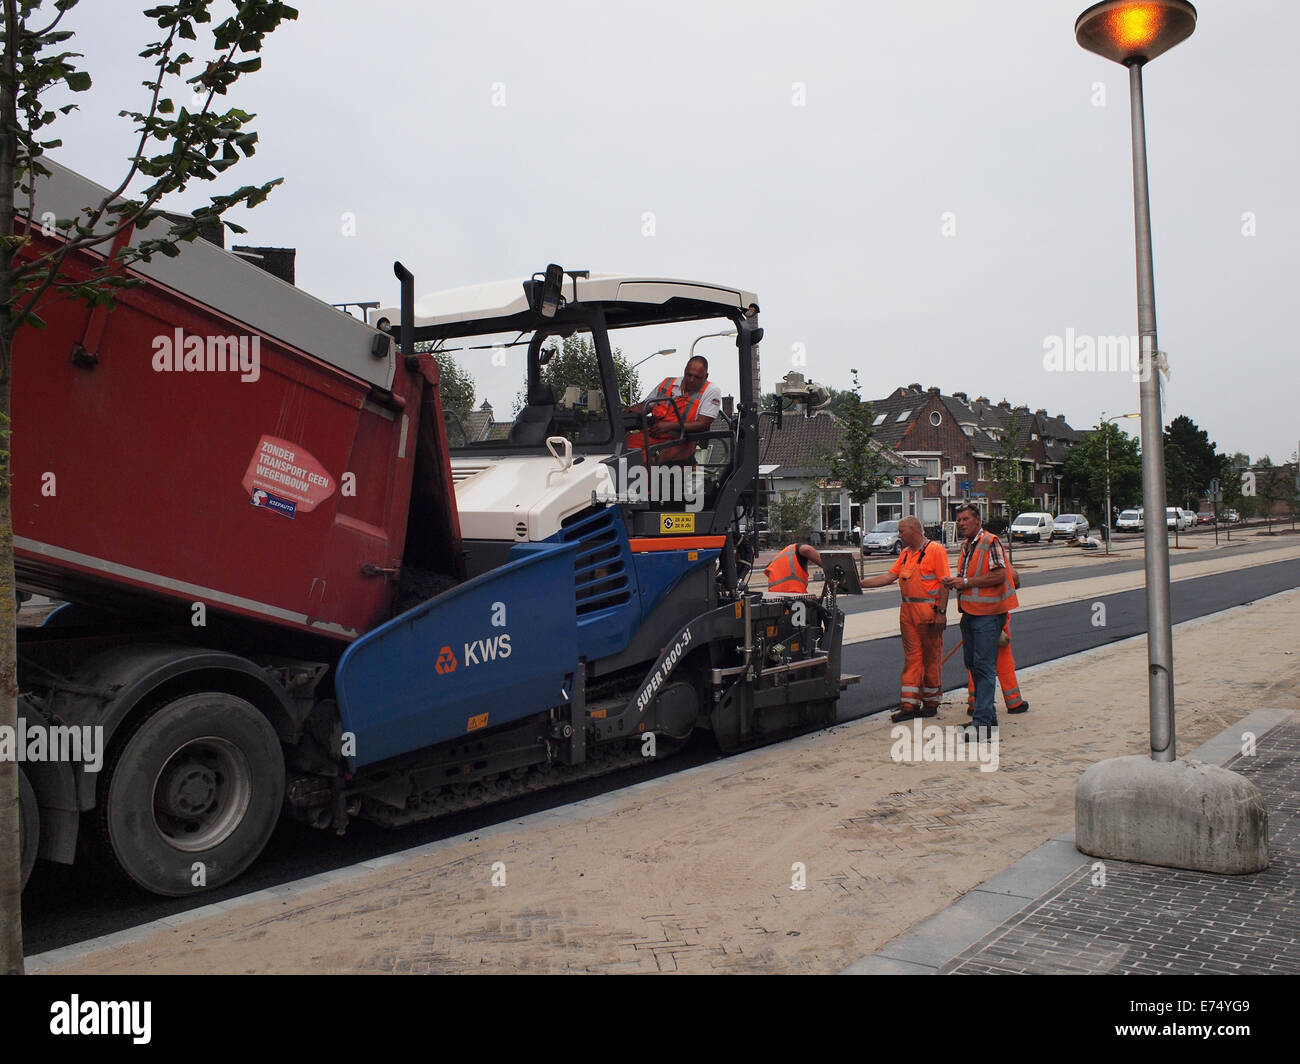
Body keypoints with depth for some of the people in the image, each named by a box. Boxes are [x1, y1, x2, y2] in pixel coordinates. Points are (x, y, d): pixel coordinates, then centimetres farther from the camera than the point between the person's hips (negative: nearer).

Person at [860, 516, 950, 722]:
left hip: (929, 611, -7)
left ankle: (931, 702, 15)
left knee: (931, 657, 3)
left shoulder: (935, 550, -7)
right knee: (911, 657, 5)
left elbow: (945, 583, -11)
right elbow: (890, 576, 11)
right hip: (908, 612, 7)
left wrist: (941, 612, -16)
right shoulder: (905, 553, 16)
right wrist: (859, 584, 3)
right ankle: (909, 704, 5)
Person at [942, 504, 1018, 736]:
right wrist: (954, 582, 6)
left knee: (984, 666, -10)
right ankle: (989, 714, 24)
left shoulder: (990, 542, -11)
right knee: (972, 664, 14)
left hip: (988, 614, -9)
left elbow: (999, 575, -20)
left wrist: (966, 582, -18)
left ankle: (983, 721, -10)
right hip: (969, 613, 10)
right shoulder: (966, 546, 17)